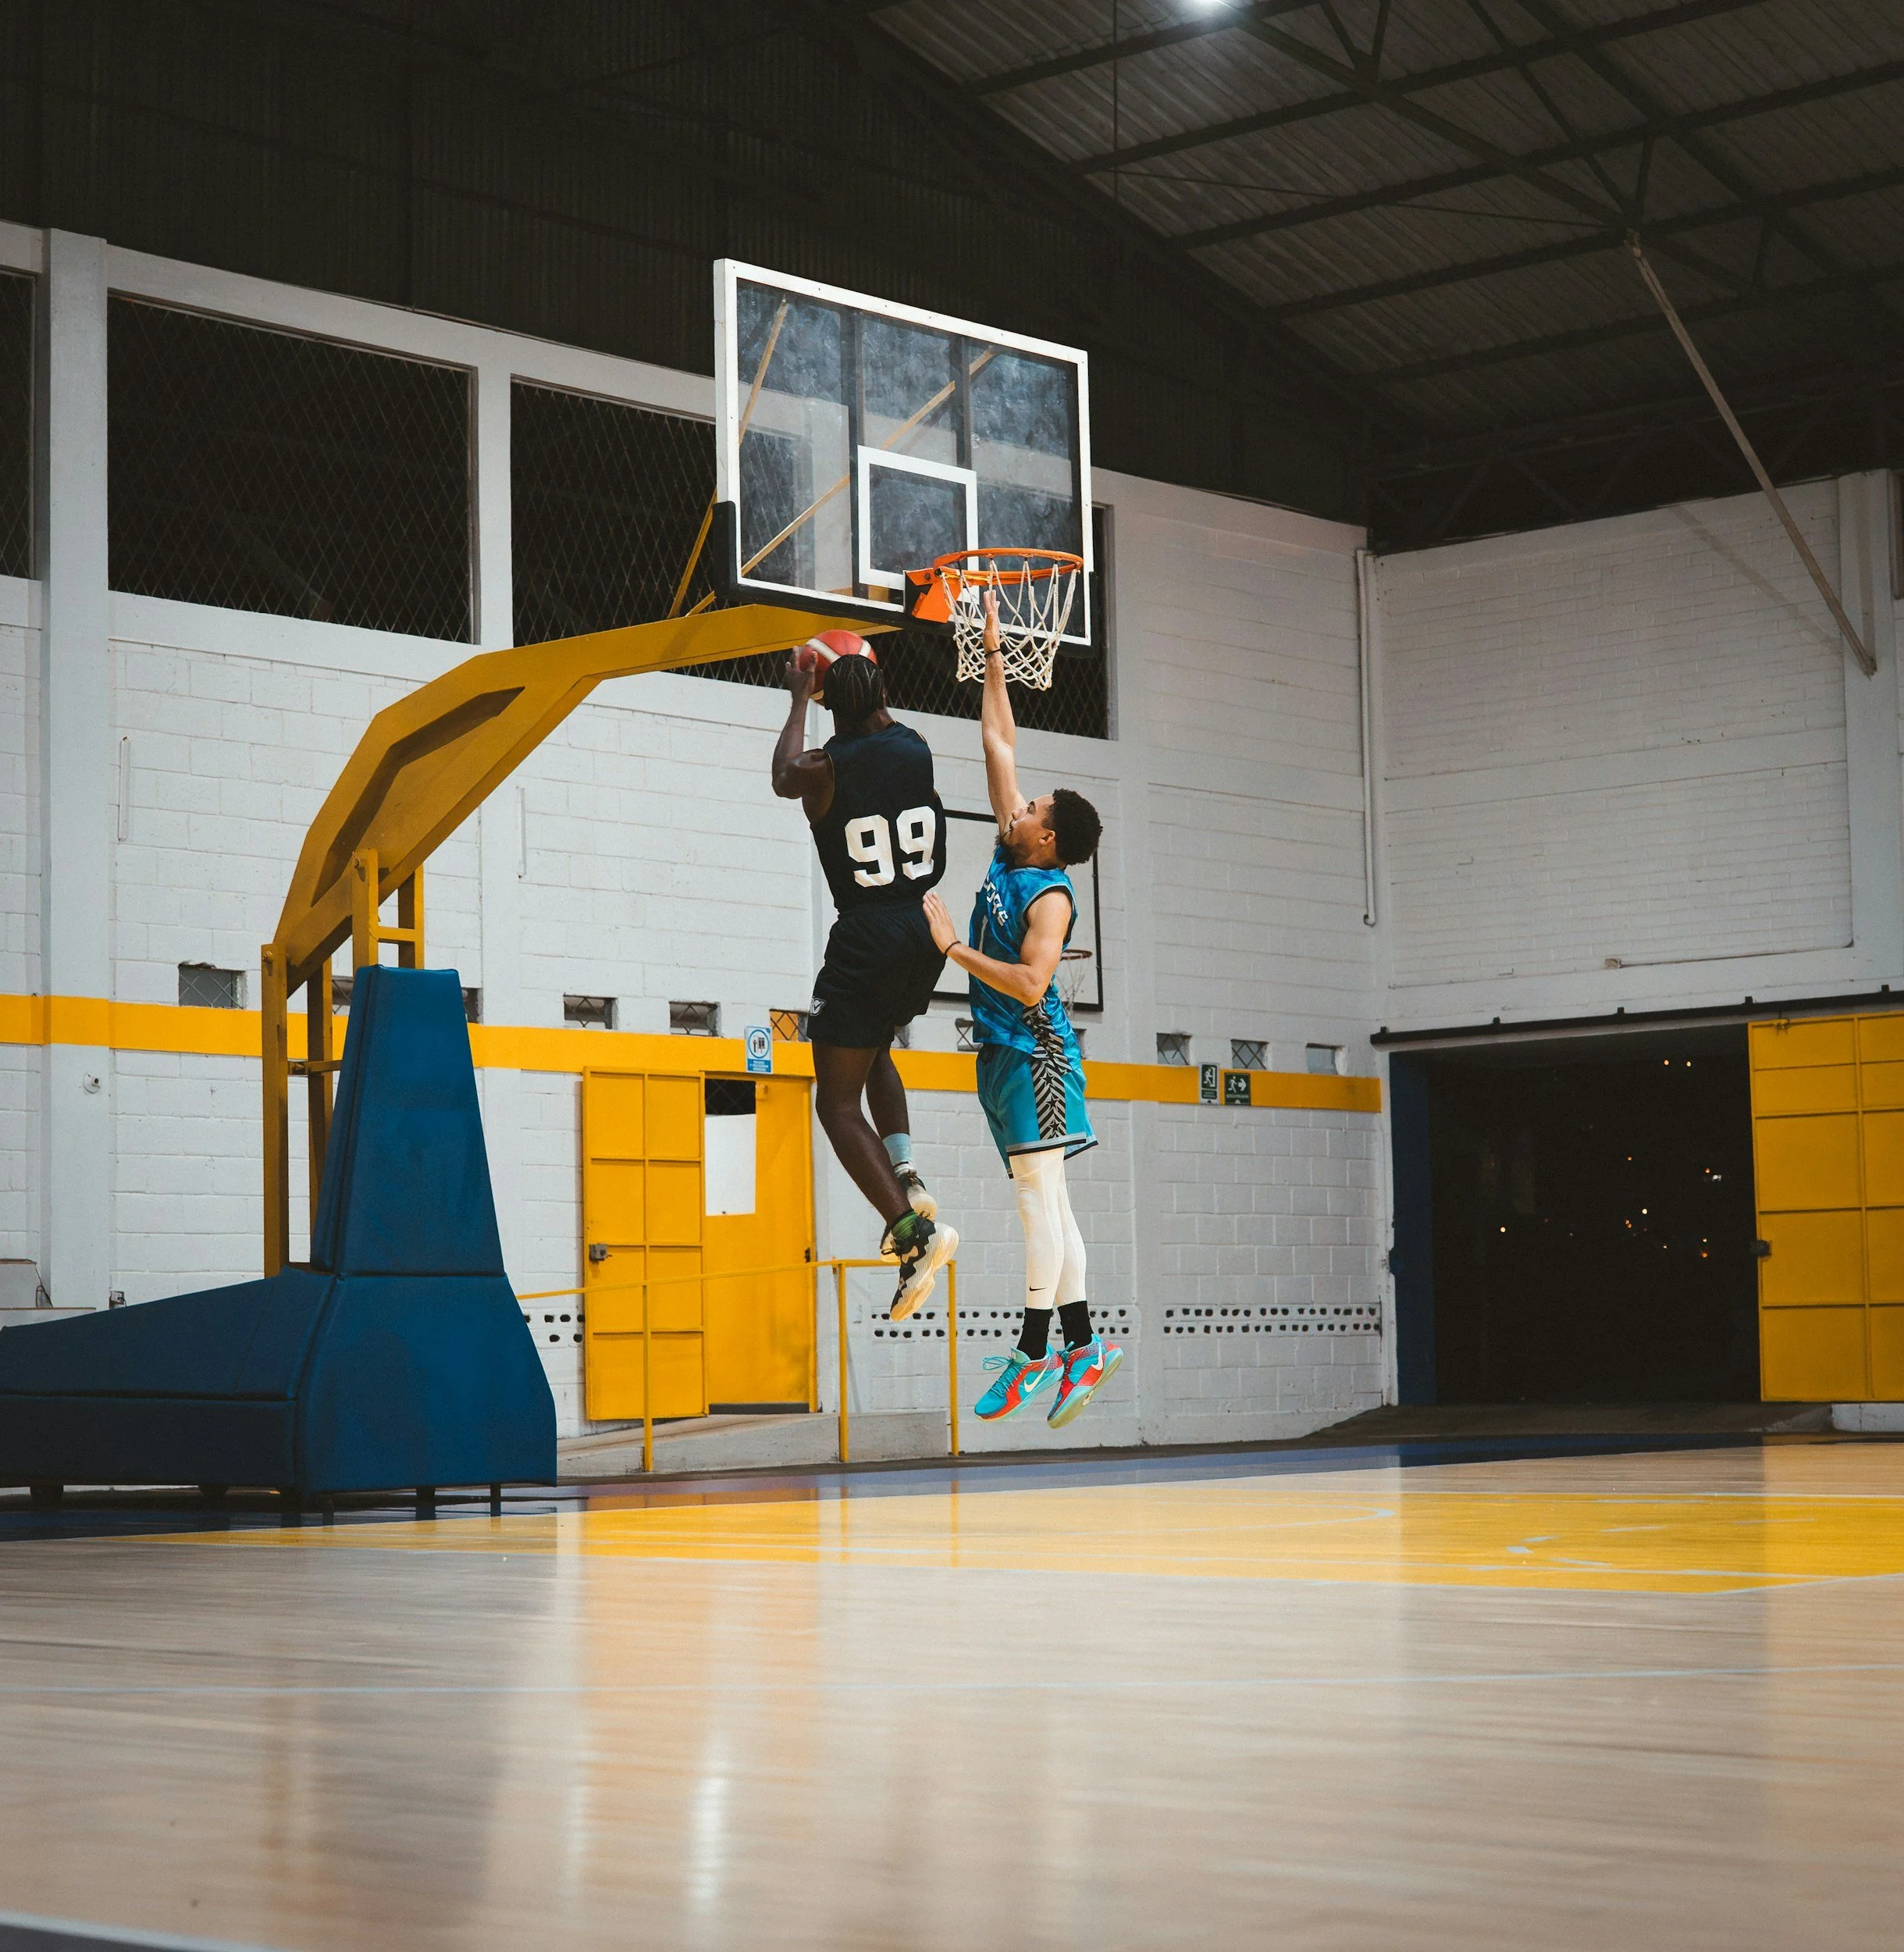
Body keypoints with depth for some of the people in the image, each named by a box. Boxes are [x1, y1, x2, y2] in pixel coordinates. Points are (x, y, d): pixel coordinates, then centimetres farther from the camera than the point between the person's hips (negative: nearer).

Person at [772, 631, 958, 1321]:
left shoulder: (825, 770, -10)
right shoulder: (916, 749, 0)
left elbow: (784, 776, 16)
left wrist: (800, 700, 28)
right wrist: (863, 684, 38)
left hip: (867, 940, -6)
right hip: (927, 930, 6)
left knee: (838, 1101, 2)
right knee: (874, 1051, 31)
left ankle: (915, 1228, -14)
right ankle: (907, 1178, 13)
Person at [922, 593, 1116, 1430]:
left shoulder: (1050, 895, -13)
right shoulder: (1009, 855, 10)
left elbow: (1030, 985, -24)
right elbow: (999, 742, 16)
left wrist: (955, 947, -22)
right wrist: (993, 653, 15)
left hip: (1034, 1054, -9)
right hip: (1003, 1052, 9)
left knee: (1040, 1200, -9)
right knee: (1045, 1206, 8)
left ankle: (1034, 1353, -11)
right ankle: (1082, 1346, 10)